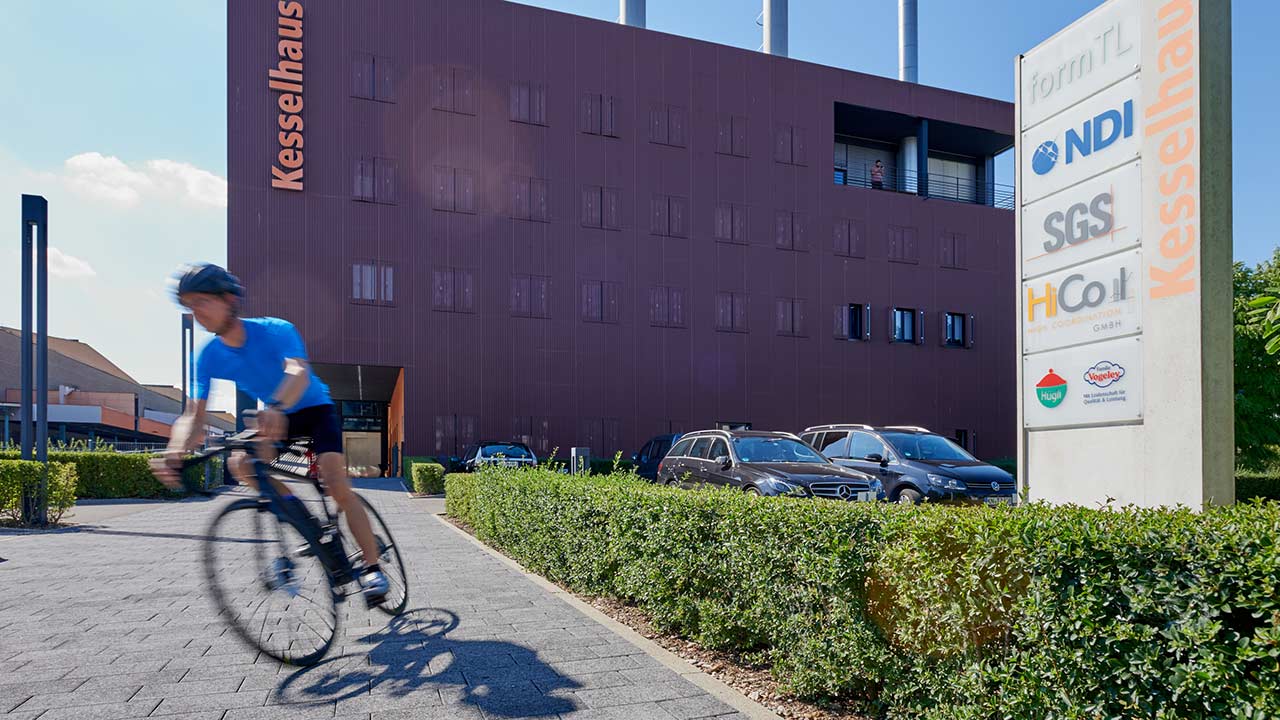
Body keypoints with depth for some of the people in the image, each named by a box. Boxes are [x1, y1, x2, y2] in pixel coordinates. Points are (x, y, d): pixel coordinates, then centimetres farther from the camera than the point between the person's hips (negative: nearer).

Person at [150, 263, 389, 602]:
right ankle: (294, 509, -6)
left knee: (337, 485, -21)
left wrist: (276, 408, -67)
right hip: (275, 419, 5)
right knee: (240, 462, -25)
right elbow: (194, 414, -19)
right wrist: (174, 454, -40)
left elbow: (299, 372, -45)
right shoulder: (210, 356, -12)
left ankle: (372, 567, -15)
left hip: (315, 410, -5)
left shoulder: (276, 330, -26)